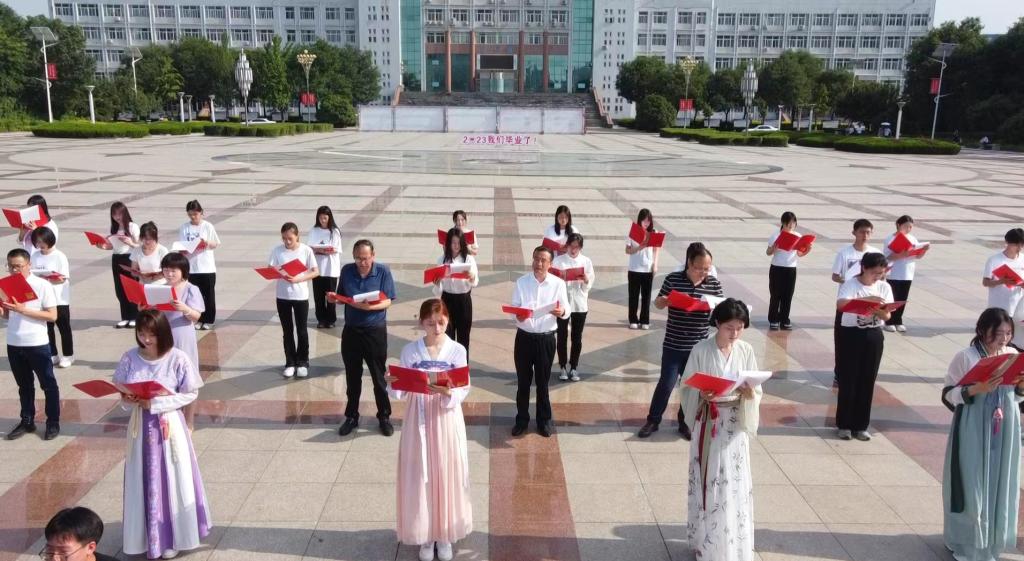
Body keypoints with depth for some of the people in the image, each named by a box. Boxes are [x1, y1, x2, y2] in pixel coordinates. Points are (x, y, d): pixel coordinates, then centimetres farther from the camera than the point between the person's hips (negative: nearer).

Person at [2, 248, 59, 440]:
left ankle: (53, 422, 17)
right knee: (24, 385, 17)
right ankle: (27, 421, 28)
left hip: (37, 344, -5)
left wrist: (24, 310, -21)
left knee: (48, 384, 7)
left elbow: (52, 316, -13)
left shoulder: (43, 285, -11)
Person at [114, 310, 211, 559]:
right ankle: (148, 536, 27)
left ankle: (171, 538, 22)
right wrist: (128, 400, -17)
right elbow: (120, 390, 6)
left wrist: (156, 403, -18)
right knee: (144, 482, 11)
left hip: (169, 426, -3)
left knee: (171, 481, 7)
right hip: (141, 426, 3)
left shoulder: (177, 358, -13)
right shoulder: (130, 358, -3)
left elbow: (190, 393, -9)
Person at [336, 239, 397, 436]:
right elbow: (341, 297, 9)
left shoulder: (383, 271, -10)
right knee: (352, 376, 13)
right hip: (351, 330, 3)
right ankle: (351, 417, 26)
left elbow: (387, 301, -11)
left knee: (379, 376, 6)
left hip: (375, 331, -3)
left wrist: (370, 307, -28)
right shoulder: (347, 270, -1)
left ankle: (384, 417, 20)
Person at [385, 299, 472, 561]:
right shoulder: (409, 351, -3)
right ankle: (425, 535, 24)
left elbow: (464, 391, -8)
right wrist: (393, 385, -23)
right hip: (418, 422, 1)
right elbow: (402, 393, -2)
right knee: (420, 479, 6)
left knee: (447, 476, 7)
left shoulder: (457, 350, -6)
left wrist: (448, 393, -28)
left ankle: (444, 535, 26)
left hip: (447, 421, 0)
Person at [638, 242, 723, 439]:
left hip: (698, 346, 2)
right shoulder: (673, 279, -7)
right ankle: (653, 420, 21)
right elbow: (658, 304, 4)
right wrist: (665, 300, -19)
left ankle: (685, 422, 29)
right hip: (673, 345, -2)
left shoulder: (714, 283, -3)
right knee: (666, 384, 4)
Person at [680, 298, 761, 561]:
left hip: (736, 424, 2)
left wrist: (749, 394, -20)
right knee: (708, 483, 6)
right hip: (709, 424, -2)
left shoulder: (746, 351, -1)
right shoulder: (701, 350, -9)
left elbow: (756, 391, 2)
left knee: (735, 484, 8)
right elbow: (688, 387, -5)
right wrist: (702, 396, -25)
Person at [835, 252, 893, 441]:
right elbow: (840, 304, -30)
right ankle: (844, 424, 14)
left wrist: (880, 310, -23)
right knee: (848, 381, 2)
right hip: (851, 335, -4)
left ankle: (860, 426, 19)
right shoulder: (850, 285, -11)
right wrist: (866, 299, -37)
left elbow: (887, 315, 0)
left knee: (867, 382, 8)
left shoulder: (884, 287, 3)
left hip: (874, 337, 4)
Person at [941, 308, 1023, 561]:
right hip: (974, 430, -5)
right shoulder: (965, 357, -12)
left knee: (999, 483, 11)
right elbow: (948, 394, -10)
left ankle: (990, 540, 27)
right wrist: (976, 389, -25)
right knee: (971, 485, 4)